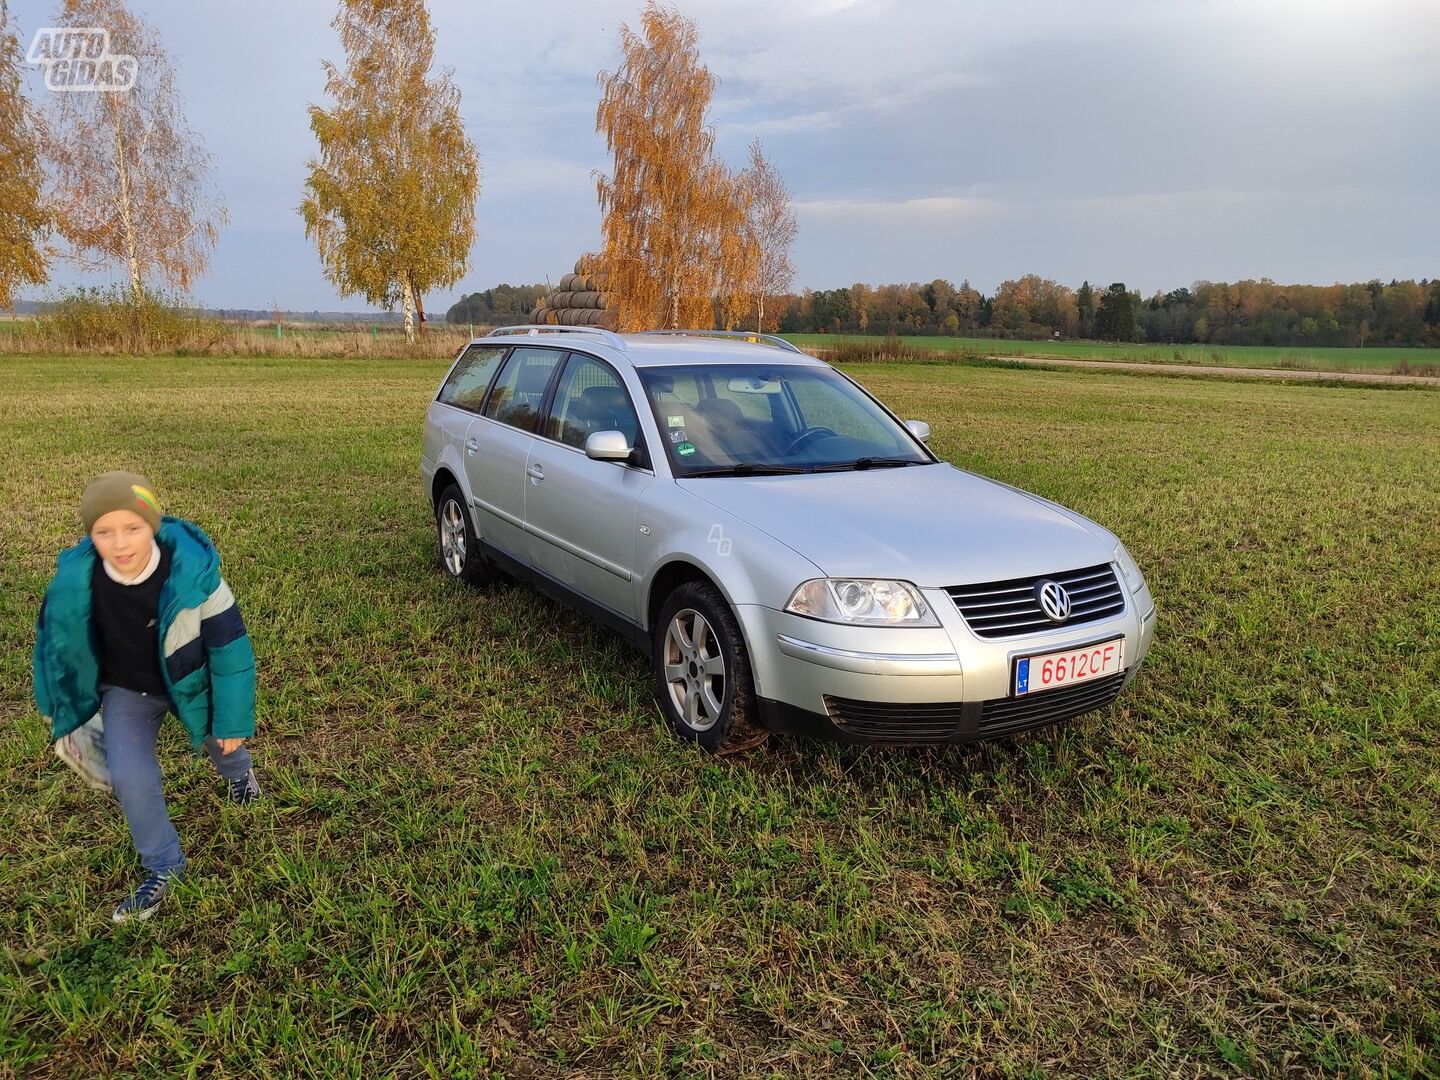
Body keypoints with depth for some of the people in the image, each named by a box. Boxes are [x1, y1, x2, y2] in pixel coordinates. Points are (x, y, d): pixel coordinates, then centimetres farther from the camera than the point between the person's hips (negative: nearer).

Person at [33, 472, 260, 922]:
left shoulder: (192, 570, -36)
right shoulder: (76, 580, -28)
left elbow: (229, 644, -24)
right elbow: (59, 639, -5)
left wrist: (234, 718, -16)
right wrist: (57, 705, 9)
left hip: (190, 681, -1)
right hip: (127, 689, 1)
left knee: (220, 741, 24)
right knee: (130, 777, -12)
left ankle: (238, 770, 64)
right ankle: (163, 866, 14)